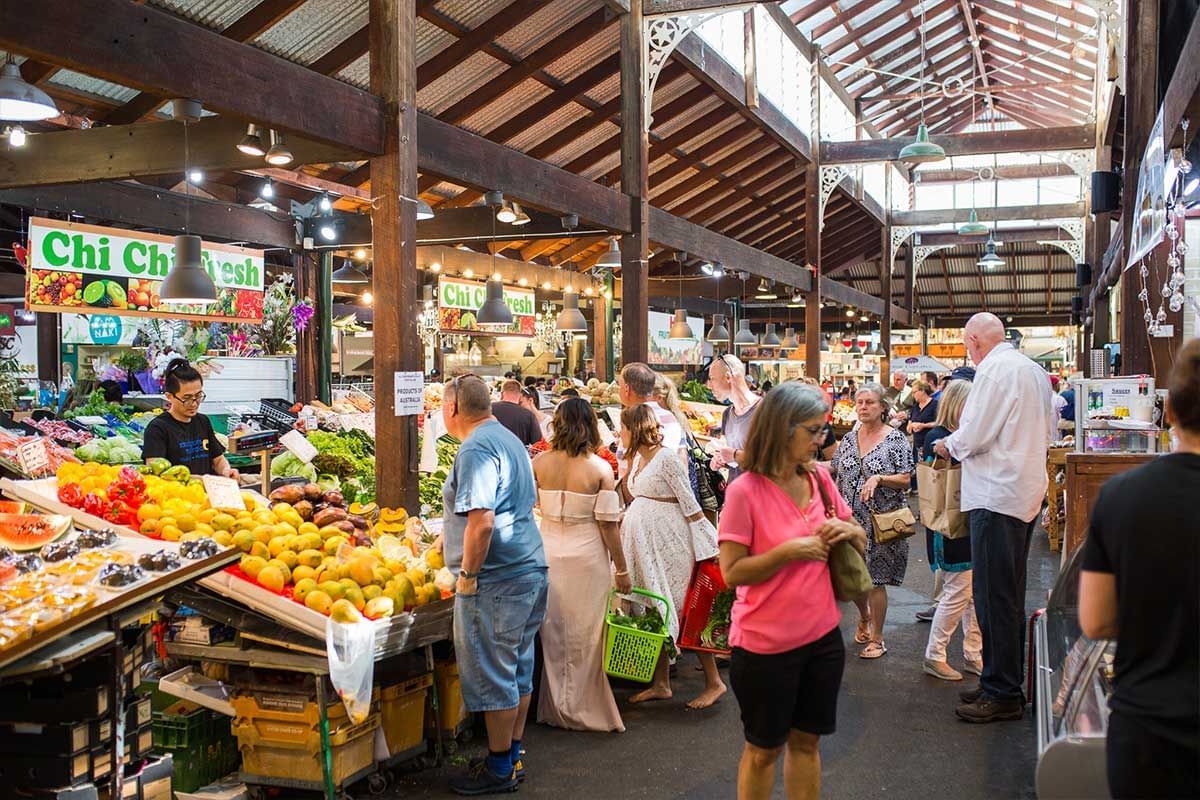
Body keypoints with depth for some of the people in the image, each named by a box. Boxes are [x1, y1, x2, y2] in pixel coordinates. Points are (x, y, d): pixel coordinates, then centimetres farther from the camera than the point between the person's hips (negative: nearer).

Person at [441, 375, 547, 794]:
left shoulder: (476, 449, -16)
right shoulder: (509, 440, 15)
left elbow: (481, 522, -25)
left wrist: (467, 575, -16)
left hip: (496, 578, -10)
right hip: (531, 568, 10)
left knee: (494, 674, 1)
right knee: (518, 670, 16)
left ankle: (499, 768, 11)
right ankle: (512, 755, 27)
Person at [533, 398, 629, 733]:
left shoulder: (539, 463, -4)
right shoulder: (600, 468, -11)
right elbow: (608, 525, -10)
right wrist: (621, 569, -2)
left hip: (549, 554, 3)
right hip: (587, 558, -3)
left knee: (553, 632, 14)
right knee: (585, 636, 9)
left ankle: (555, 708, 25)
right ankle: (584, 711, 18)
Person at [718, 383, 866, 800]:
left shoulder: (820, 478, 1)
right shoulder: (746, 490, -16)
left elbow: (862, 542, 12)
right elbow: (732, 572, -16)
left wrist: (847, 530, -10)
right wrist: (788, 551, -24)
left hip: (822, 636, 5)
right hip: (766, 644, -5)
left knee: (806, 740, 18)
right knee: (763, 749, 12)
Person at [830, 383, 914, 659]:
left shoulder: (896, 439, -6)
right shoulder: (848, 439, 9)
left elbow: (905, 480, -8)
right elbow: (838, 477, 15)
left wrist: (878, 478, -23)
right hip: (850, 519, 5)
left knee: (874, 579, -2)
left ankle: (877, 639, 12)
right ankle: (864, 617, 39)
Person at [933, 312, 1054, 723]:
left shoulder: (995, 369, -14)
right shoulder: (1034, 370, 14)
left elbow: (973, 436, -17)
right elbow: (1049, 431, 21)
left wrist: (948, 445, 3)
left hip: (997, 496, -10)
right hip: (1027, 492, 10)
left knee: (995, 597, -4)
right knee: (1010, 594, 16)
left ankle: (1002, 694, 2)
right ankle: (1008, 683, 25)